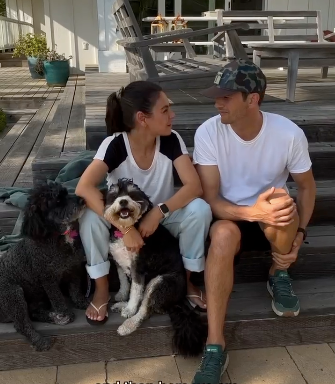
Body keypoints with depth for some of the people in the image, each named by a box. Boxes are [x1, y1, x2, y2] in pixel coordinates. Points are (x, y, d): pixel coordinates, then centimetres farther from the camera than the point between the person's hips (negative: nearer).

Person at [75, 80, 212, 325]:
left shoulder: (171, 141, -18)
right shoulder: (115, 145, -25)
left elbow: (194, 186, -25)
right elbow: (84, 189, -38)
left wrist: (158, 212, -38)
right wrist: (125, 227, -44)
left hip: (161, 215, 2)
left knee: (200, 209, -28)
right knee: (90, 216, -33)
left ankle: (187, 281, -4)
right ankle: (102, 290, -8)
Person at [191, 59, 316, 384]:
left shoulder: (289, 134, -15)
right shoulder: (208, 132, -17)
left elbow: (307, 187, 0)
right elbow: (211, 200, -19)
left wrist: (298, 235, -13)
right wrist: (252, 212, -38)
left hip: (273, 222, 1)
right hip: (230, 217, 0)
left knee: (281, 204, -35)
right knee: (223, 234, -36)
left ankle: (279, 275, -2)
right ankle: (215, 346, -30)